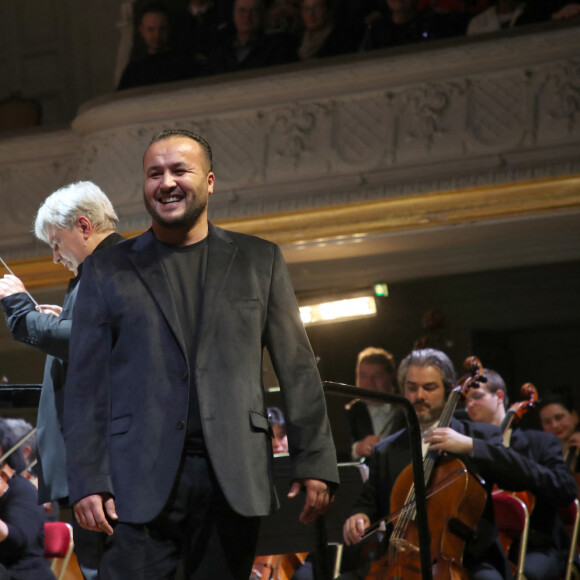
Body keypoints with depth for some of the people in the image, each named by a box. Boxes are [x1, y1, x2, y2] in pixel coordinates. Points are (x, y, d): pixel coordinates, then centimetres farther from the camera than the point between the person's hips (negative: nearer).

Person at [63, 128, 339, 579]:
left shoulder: (260, 261, 14)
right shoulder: (108, 270, 11)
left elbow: (297, 369, 10)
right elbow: (86, 385, 6)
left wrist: (314, 462, 2)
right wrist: (88, 481, -4)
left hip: (233, 482, 1)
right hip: (142, 482, -1)